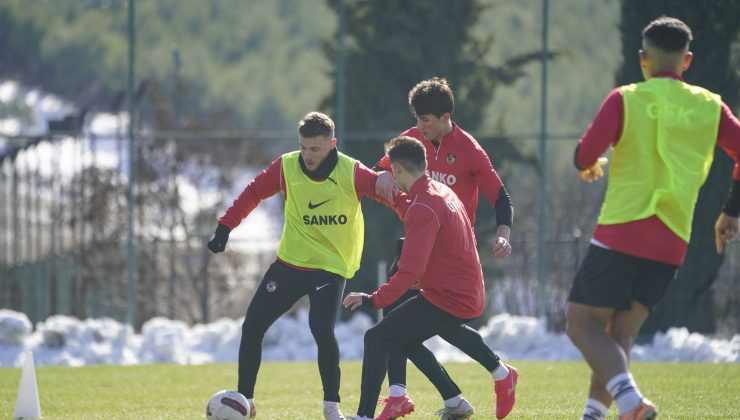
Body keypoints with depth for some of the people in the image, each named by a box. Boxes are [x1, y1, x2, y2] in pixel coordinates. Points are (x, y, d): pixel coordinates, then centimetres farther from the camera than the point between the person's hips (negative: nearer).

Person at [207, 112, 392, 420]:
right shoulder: (286, 167, -9)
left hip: (332, 267, -4)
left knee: (321, 329, -25)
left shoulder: (352, 174, -17)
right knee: (252, 327, 0)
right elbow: (253, 193, 2)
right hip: (290, 263, 4)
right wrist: (225, 227, -5)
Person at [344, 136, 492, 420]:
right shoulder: (442, 192, 10)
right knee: (404, 339, 26)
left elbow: (411, 270, -26)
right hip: (468, 296, 10)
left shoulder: (422, 209, -20)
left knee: (376, 339, -9)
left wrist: (375, 300, -26)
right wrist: (395, 197, 24)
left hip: (448, 298, -10)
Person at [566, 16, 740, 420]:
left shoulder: (625, 100, -3)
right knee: (620, 334, 12)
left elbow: (586, 154, -11)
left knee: (582, 324, 1)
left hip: (620, 231, -4)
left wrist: (589, 166, 13)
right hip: (671, 244, 4)